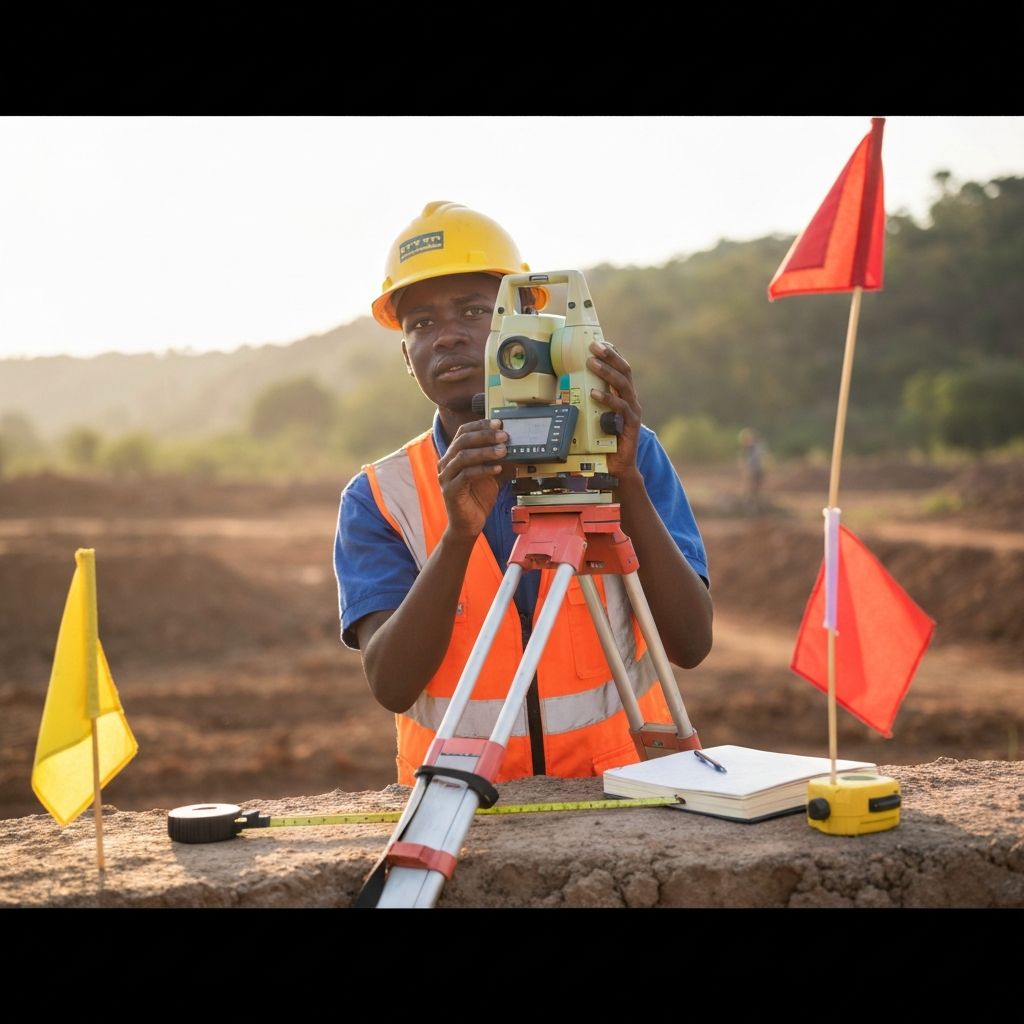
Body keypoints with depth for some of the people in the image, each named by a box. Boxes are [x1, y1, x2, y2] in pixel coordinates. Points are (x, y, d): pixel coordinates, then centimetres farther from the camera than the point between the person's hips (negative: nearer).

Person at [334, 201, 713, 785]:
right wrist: (459, 535, -23)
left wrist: (628, 479, -16)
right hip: (458, 804, 0)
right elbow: (391, 686, -11)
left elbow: (691, 645, -7)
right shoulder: (378, 498, 2)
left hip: (620, 795, 0)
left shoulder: (622, 450, 2)